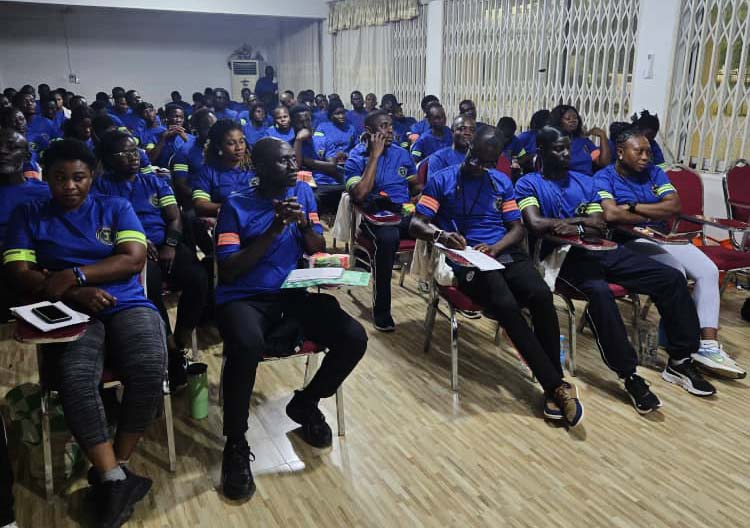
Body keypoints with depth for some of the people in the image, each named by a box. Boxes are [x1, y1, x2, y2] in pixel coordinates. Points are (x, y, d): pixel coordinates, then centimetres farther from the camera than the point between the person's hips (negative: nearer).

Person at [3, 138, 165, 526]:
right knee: (76, 380, -32)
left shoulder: (116, 208, 14)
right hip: (71, 313, 0)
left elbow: (133, 260, 0)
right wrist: (76, 293, -12)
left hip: (127, 305, 0)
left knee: (149, 370, -29)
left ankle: (111, 471, -12)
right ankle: (115, 478, -24)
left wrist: (72, 275, -10)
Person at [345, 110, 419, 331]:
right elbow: (359, 195, -16)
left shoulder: (402, 153, 15)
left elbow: (417, 186, 24)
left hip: (404, 213, 4)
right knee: (388, 237, -40)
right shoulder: (356, 158, 0)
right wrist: (375, 155, -13)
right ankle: (381, 311, -27)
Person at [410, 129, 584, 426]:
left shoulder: (502, 182, 18)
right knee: (506, 305, -32)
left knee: (541, 296, -28)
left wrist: (495, 247, -10)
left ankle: (553, 384, -16)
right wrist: (440, 234, -25)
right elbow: (416, 224, -2)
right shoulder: (442, 180, 7)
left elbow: (518, 228, 13)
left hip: (505, 253, 4)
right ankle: (556, 386, -22)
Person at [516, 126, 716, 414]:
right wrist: (581, 221, -4)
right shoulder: (528, 184, 3)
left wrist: (574, 228, -12)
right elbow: (536, 224, -15)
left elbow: (600, 229, 9)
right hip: (563, 255, -6)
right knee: (599, 291, -38)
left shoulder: (585, 181, 19)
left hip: (599, 250, 6)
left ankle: (679, 361, 1)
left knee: (672, 278, -7)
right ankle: (629, 374, -27)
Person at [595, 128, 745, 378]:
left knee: (708, 270, -12)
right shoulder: (604, 177, -4)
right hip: (629, 243, -7)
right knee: (676, 273, -28)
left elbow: (674, 206, -1)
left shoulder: (654, 173, 14)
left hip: (663, 238, 7)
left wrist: (634, 207, -11)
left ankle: (708, 343, -18)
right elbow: (611, 214, -22)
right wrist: (649, 218, -8)